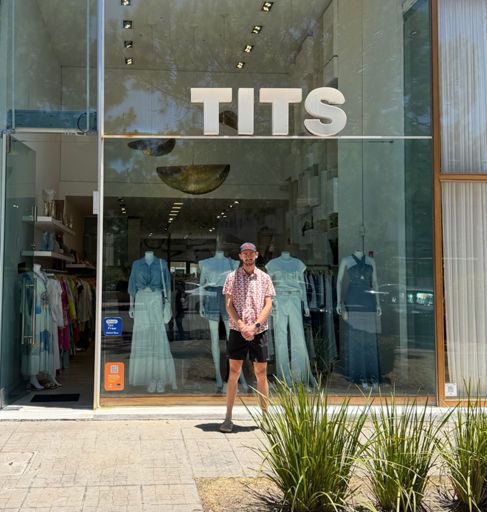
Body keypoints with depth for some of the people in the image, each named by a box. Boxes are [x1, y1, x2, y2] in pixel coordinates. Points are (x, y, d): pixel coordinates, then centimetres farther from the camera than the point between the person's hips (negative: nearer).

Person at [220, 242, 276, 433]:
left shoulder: (264, 278, 6)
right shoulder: (232, 277, 3)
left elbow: (268, 305, 0)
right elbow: (229, 305, -2)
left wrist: (254, 326, -12)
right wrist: (242, 326, -14)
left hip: (259, 331, 1)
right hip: (237, 331, -1)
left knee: (261, 374, 5)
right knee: (233, 373, 0)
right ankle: (228, 418, 6)